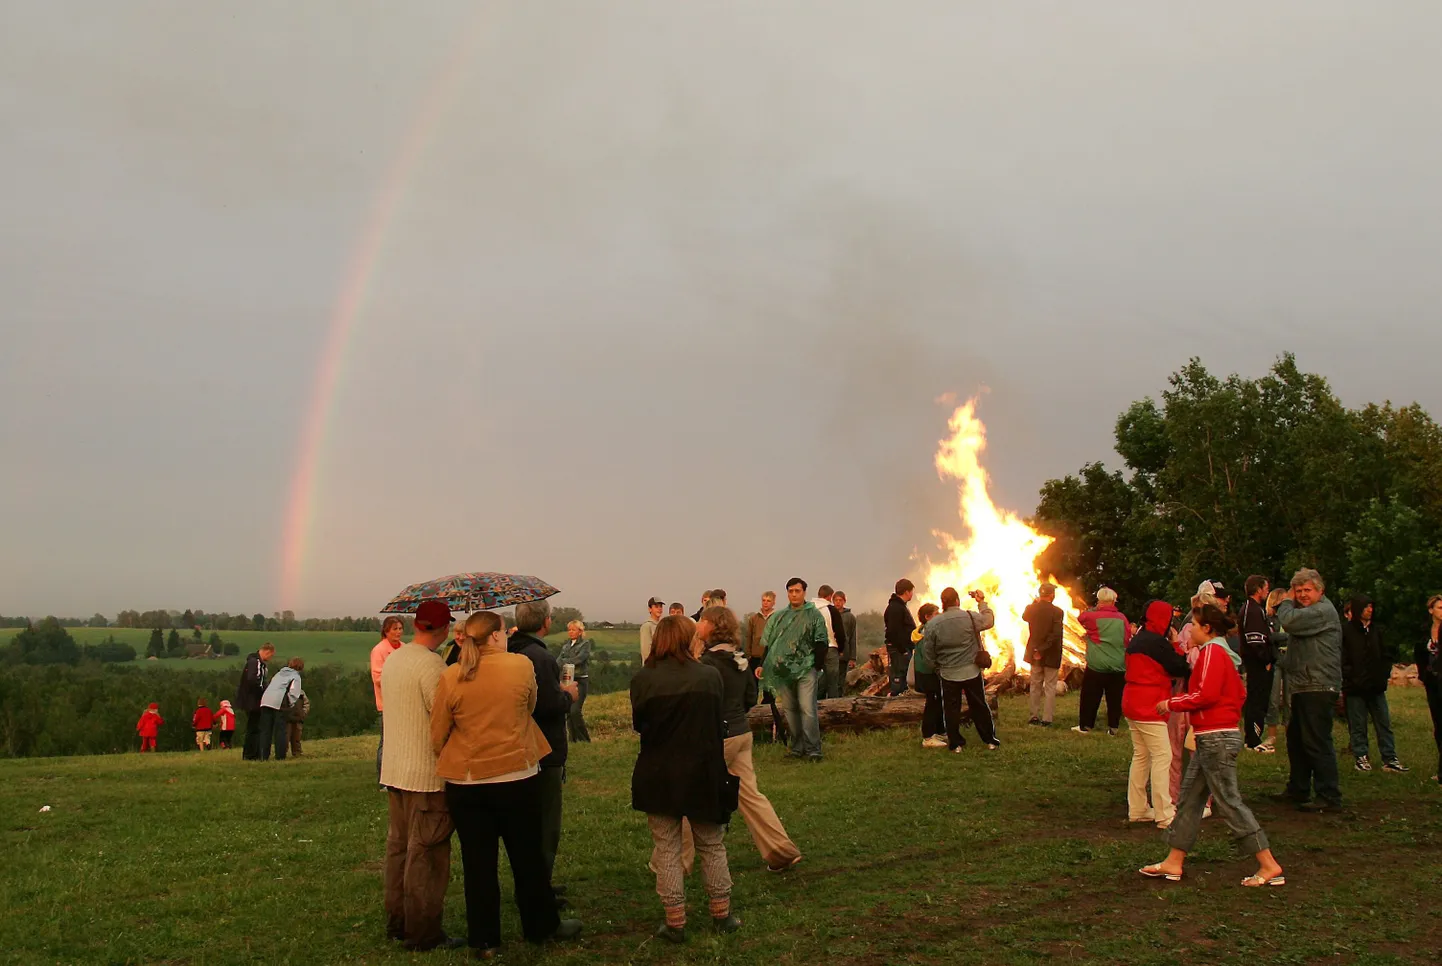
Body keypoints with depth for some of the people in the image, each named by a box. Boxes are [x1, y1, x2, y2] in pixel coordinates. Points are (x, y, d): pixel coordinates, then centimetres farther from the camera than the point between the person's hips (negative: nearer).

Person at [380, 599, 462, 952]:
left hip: (394, 770, 8)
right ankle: (424, 933, 7)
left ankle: (397, 923, 26)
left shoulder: (392, 659, 8)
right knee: (426, 854, 0)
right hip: (427, 774, -8)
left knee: (398, 847, 16)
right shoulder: (431, 664, -19)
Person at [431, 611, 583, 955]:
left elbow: (437, 736, -2)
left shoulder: (450, 677, -7)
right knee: (528, 857, 15)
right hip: (518, 777, -1)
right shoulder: (522, 665, -8)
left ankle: (484, 940, 19)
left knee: (478, 863, 10)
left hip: (464, 782, 1)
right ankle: (541, 926, 30)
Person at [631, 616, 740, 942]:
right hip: (702, 774, 1)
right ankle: (722, 915, 25)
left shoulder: (643, 679, -11)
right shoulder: (710, 676, -9)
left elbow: (638, 725, 1)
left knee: (666, 849, 10)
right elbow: (720, 725, 1)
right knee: (712, 845, 17)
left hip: (658, 777, -1)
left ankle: (675, 922, 14)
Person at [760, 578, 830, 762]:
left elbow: (821, 643, -1)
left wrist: (818, 667, -8)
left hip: (806, 669, -4)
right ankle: (797, 748, 16)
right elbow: (766, 643, 15)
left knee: (807, 709, -12)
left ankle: (813, 749, -6)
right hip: (783, 670, 4)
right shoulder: (778, 617, 13)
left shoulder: (814, 615, 2)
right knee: (790, 709, 7)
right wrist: (762, 665, 7)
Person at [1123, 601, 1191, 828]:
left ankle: (1137, 809, 19)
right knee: (1162, 756, -6)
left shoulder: (1136, 640, 12)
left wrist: (1171, 645, 8)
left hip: (1133, 705, 10)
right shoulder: (1157, 642, -17)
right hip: (1149, 707, -10)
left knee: (1140, 756, 15)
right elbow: (1182, 669, -11)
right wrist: (1176, 643, 0)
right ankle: (1164, 815, -6)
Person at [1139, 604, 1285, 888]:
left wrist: (1171, 703, -13)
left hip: (1216, 738, -11)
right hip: (1211, 738, 11)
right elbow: (1239, 693, 20)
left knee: (1228, 802, -6)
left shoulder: (1211, 652, -13)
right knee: (1189, 798, 11)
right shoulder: (1220, 652, 17)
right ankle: (1173, 863, 15)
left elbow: (1206, 694, -23)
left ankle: (1270, 866, -1)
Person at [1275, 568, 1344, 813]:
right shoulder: (1307, 611, 21)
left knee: (1316, 742, -11)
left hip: (1318, 688, -11)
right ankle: (1298, 790, 29)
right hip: (1305, 687, 11)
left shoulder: (1323, 611, -14)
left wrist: (1286, 603, -7)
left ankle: (1329, 797, -6)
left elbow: (1289, 621, -23)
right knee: (1296, 739, 18)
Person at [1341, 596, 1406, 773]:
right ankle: (1361, 757, 12)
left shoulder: (1376, 630, 11)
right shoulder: (1345, 630, -7)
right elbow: (1342, 659, -9)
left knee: (1384, 724, 7)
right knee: (1358, 726, 3)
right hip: (1354, 687, -5)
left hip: (1376, 686, 5)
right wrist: (1348, 677, -14)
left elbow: (1385, 655, 19)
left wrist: (1385, 675, 7)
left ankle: (1390, 759, 12)